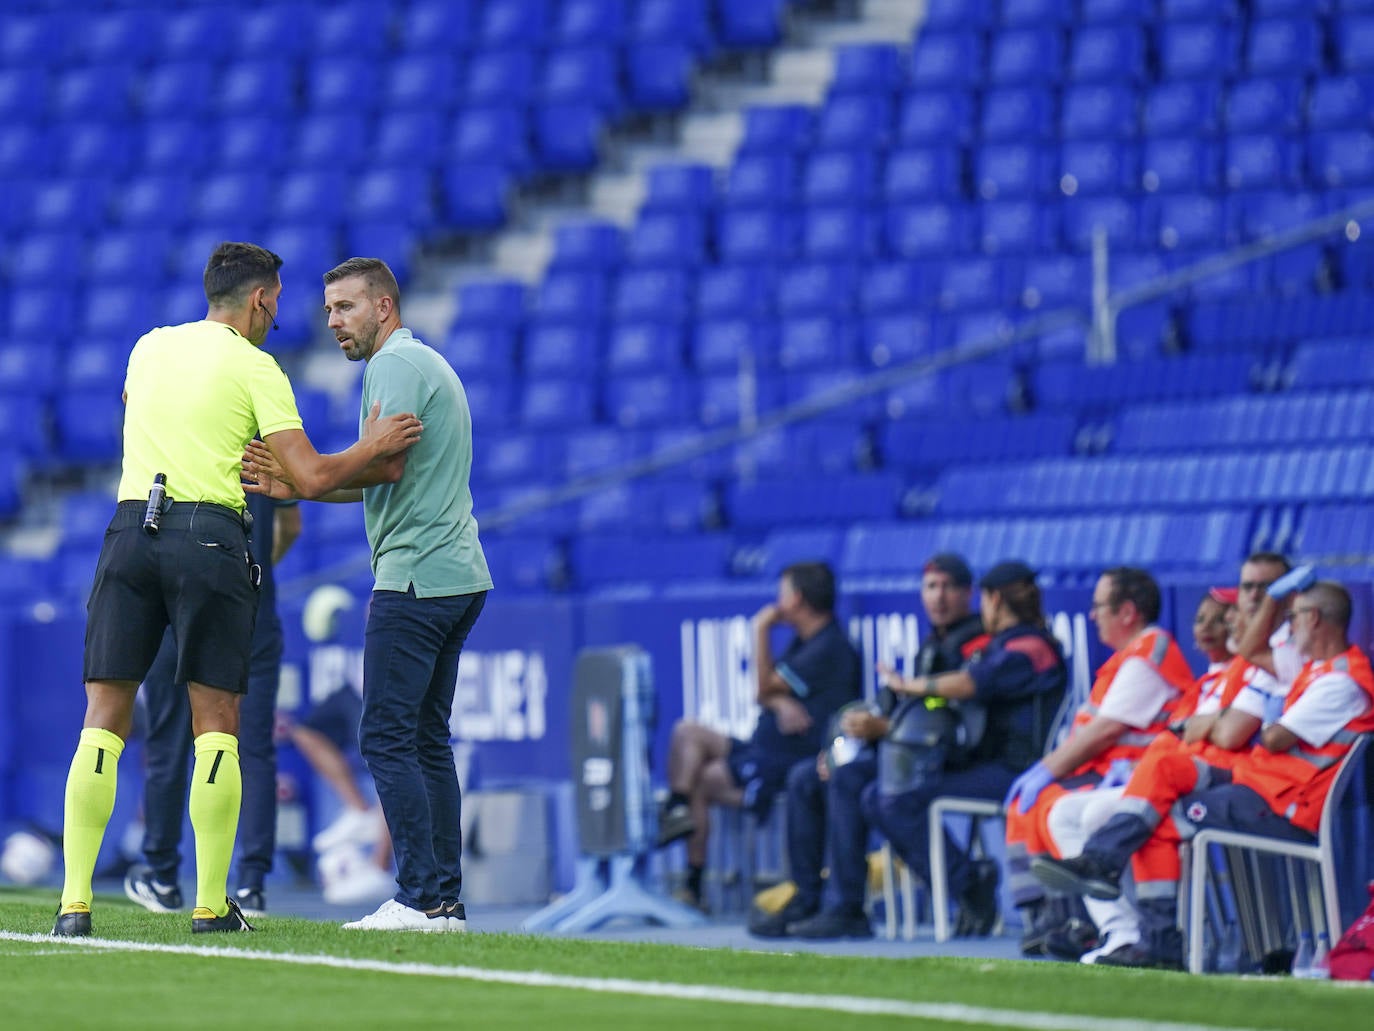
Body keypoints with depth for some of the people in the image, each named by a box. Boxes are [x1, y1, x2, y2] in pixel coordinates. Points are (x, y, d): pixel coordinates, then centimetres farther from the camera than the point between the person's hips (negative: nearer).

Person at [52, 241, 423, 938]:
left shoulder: (148, 347, 16)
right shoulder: (254, 368, 2)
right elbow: (312, 479, -4)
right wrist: (371, 450, 13)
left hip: (130, 527, 3)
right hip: (210, 534, -3)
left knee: (103, 722, 2)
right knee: (216, 728, 4)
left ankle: (75, 901, -7)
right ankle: (212, 904, 1)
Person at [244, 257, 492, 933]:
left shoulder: (396, 363, -8)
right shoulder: (427, 364, 23)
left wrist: (300, 478, -13)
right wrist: (296, 486, 10)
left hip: (415, 578, -10)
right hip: (458, 577, 10)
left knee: (386, 738, -10)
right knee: (427, 742, 10)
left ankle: (421, 898, -13)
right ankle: (446, 901, 8)